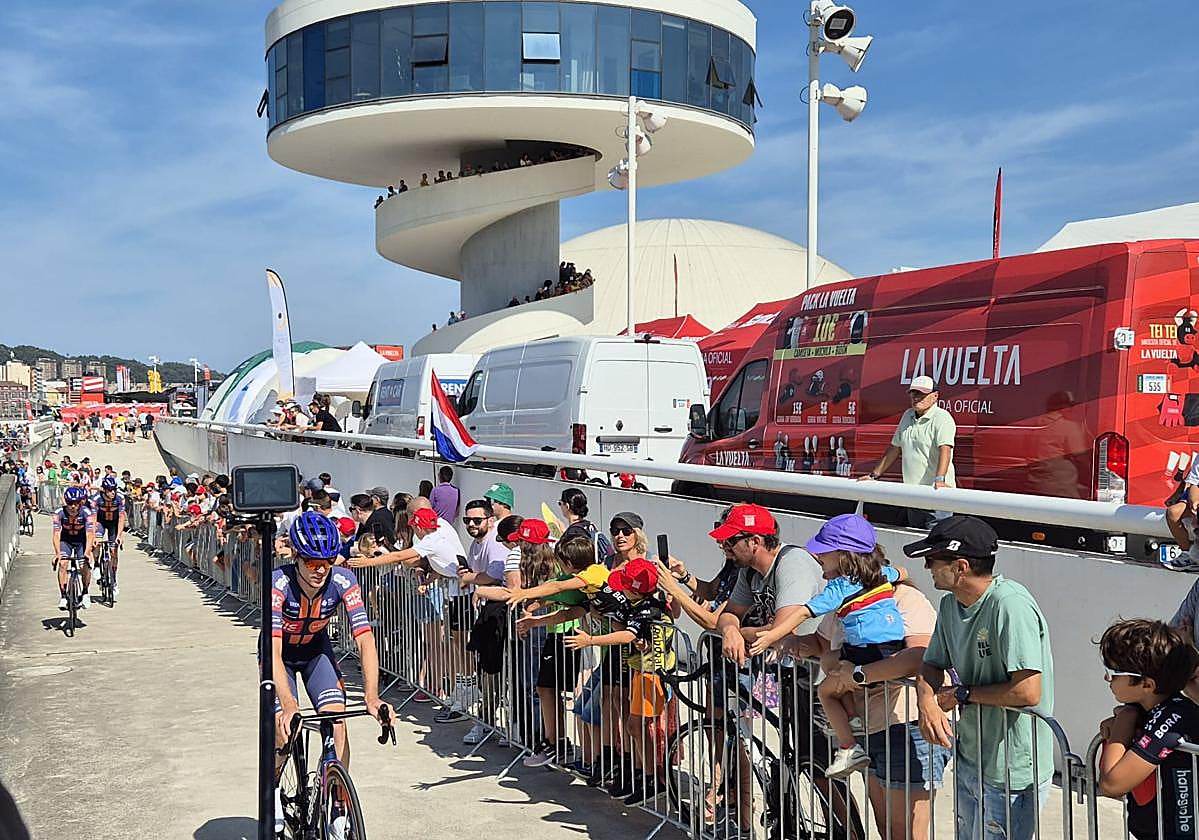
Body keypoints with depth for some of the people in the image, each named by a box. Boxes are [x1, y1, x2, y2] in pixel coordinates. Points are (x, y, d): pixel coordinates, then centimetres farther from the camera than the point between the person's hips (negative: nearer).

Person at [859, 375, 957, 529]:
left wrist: (939, 479, -39)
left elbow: (945, 449, -24)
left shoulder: (942, 418, -9)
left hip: (936, 493, -8)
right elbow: (895, 448, 23)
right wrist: (875, 474, 22)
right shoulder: (907, 416, 15)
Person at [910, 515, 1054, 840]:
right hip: (967, 761, 9)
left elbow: (1027, 692, -27)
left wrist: (962, 694, -15)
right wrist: (927, 702, -10)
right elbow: (932, 664, 12)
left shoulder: (1011, 605, -23)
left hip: (1011, 772, -9)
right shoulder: (950, 605, 5)